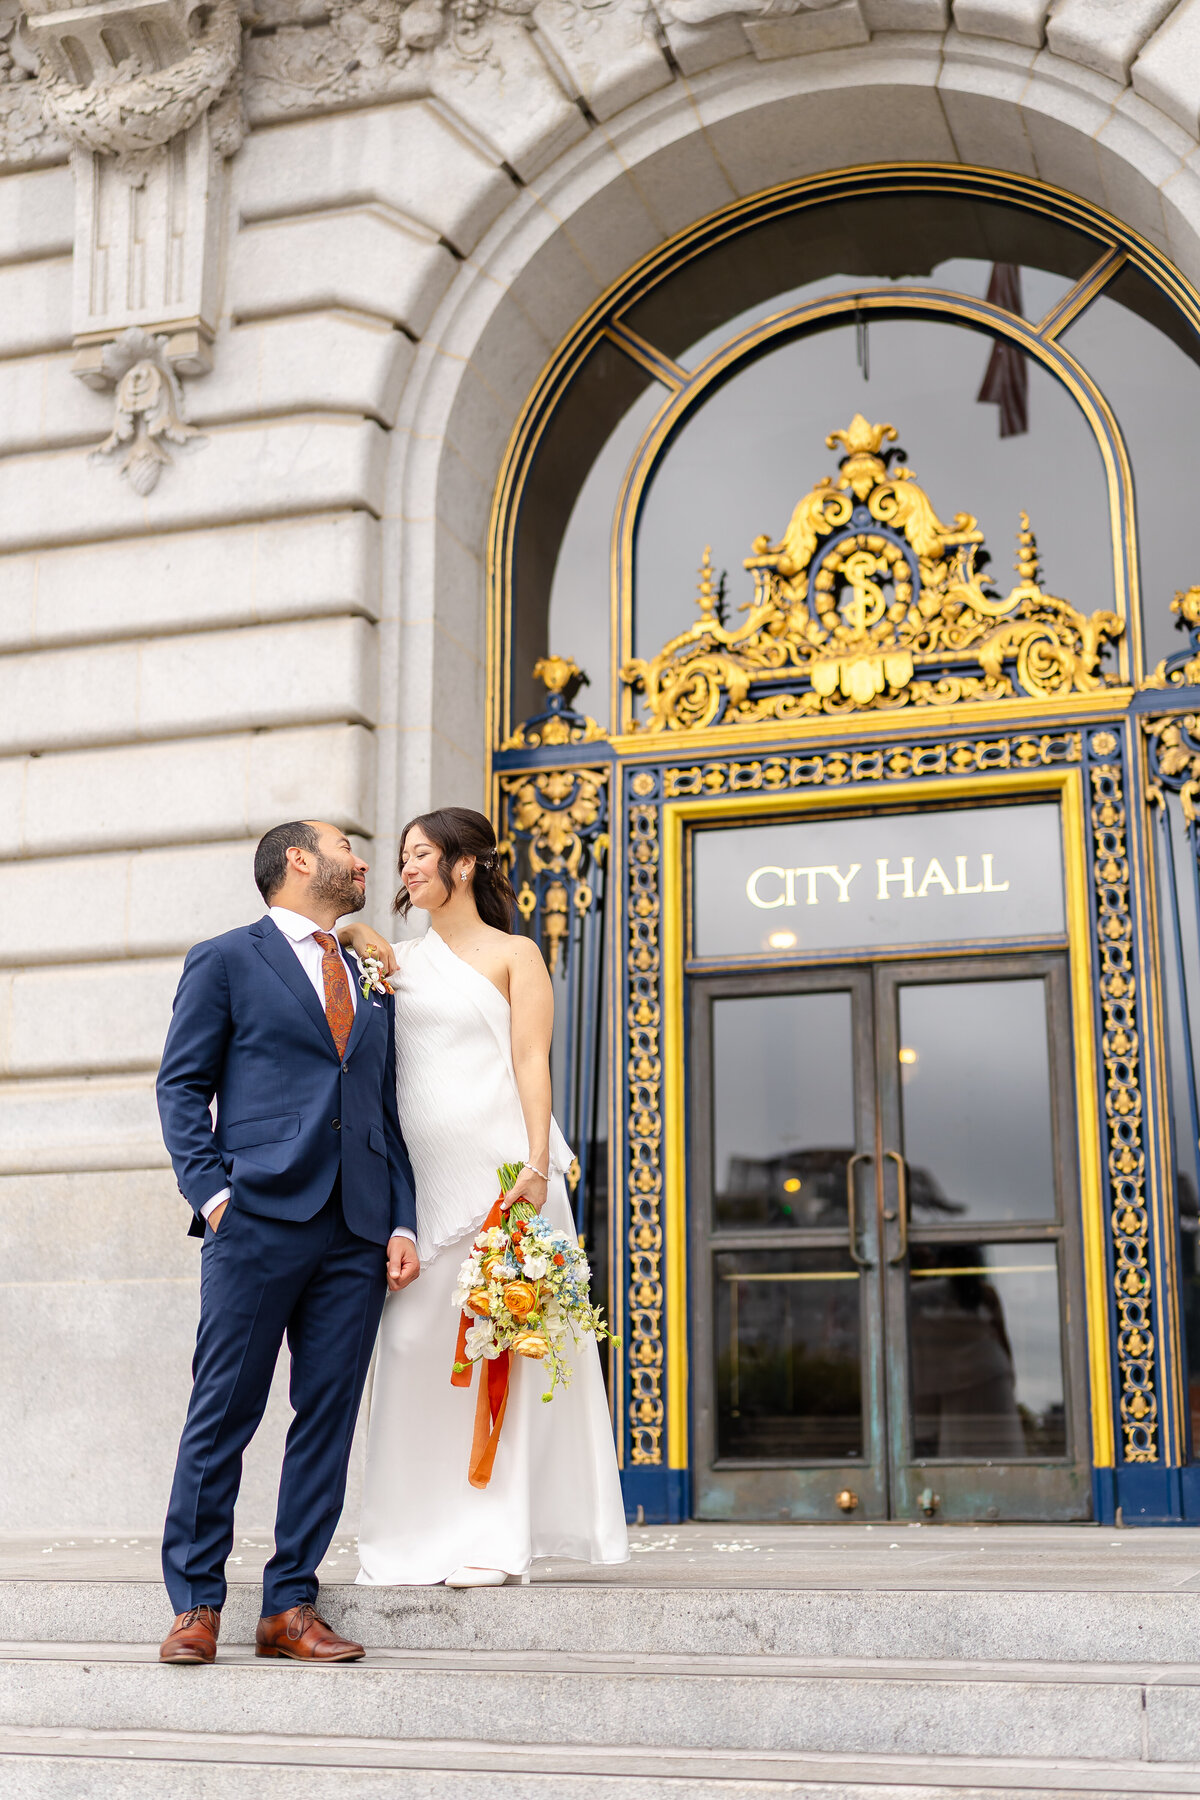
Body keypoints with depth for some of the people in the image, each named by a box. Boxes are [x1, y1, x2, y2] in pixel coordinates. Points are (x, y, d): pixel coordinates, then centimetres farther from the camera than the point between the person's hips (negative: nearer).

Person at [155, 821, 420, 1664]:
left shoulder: (372, 982, 23)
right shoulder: (225, 961, 9)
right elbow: (182, 1087, 3)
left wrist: (403, 1223, 8)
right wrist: (212, 1194, -10)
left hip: (356, 1234, 5)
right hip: (261, 1217, -5)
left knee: (329, 1419, 3)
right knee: (223, 1413, -3)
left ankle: (291, 1607, 10)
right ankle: (196, 1604, 6)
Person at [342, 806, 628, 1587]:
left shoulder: (514, 955, 6)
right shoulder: (399, 961, 18)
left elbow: (532, 1062, -3)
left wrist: (538, 1163, -14)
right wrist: (356, 937, 6)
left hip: (497, 1164, -4)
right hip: (421, 1172, 4)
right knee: (416, 1342, 0)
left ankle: (494, 1537, -1)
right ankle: (416, 1534, 6)